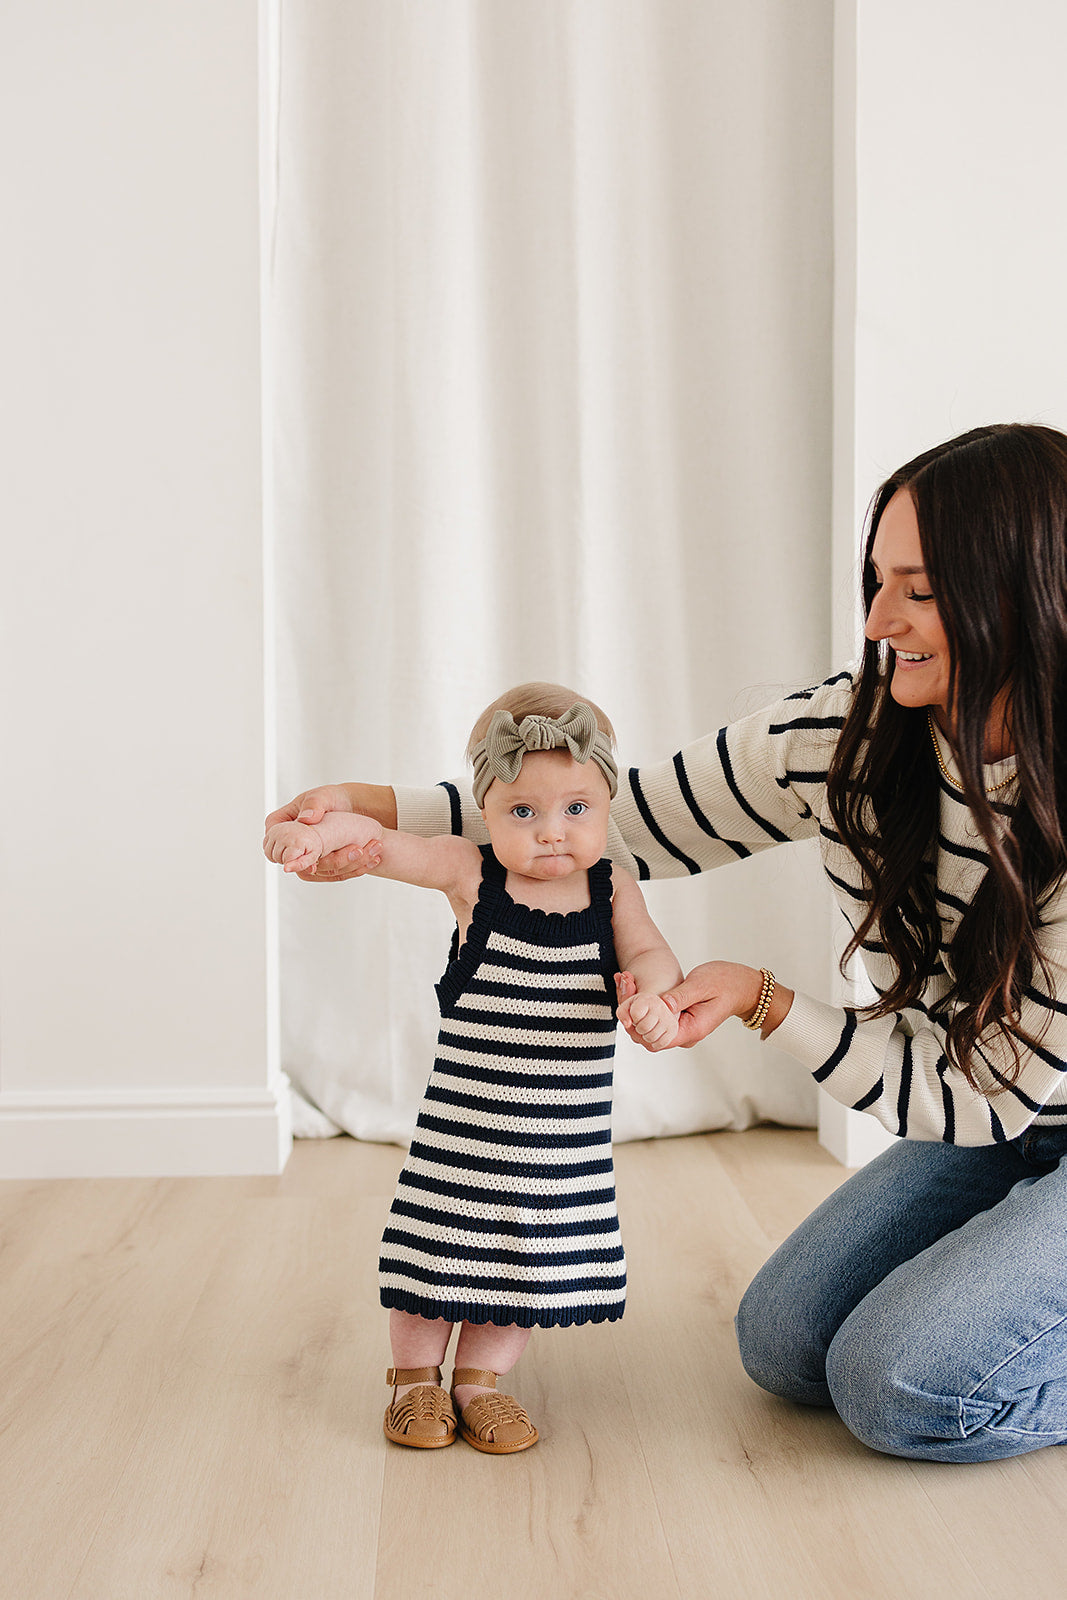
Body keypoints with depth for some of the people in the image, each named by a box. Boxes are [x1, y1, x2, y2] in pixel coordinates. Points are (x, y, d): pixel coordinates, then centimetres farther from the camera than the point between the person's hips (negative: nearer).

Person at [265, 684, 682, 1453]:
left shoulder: (611, 887, -2)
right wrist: (328, 829, -39)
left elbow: (650, 953, -6)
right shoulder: (470, 872, -11)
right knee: (441, 1238, 7)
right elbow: (387, 845, -18)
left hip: (567, 1124, 2)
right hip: (464, 1115, -2)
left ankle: (480, 1379, 29)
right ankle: (415, 1375, 28)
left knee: (529, 1252, 10)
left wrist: (653, 993, -30)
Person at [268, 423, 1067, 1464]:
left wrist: (764, 1003, -27)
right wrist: (385, 815, -15)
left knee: (898, 1382, -20)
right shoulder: (844, 735, -16)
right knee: (785, 1344, 3)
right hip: (977, 1130, 6)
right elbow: (614, 821, -8)